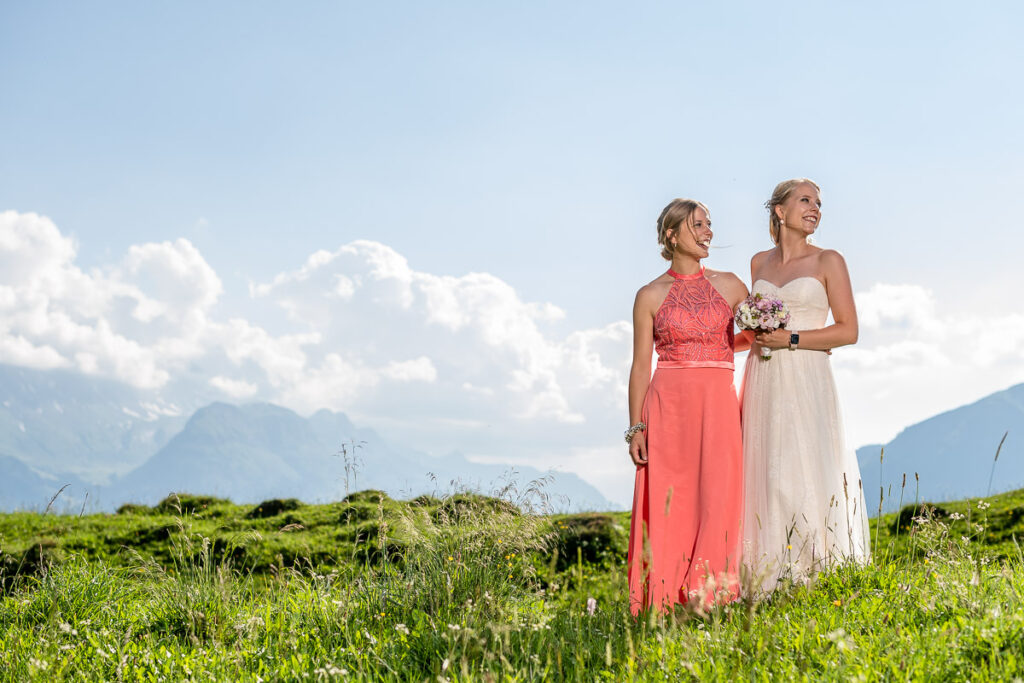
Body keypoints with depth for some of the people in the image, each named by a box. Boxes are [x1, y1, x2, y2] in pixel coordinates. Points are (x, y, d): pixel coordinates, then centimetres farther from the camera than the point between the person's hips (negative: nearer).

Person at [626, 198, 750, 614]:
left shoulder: (729, 285, 11)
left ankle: (710, 594, 0)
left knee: (716, 498, -5)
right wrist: (635, 427, -2)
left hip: (718, 406, 2)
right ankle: (666, 600, 2)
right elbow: (640, 365, 3)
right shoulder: (651, 296, 5)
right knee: (668, 501, -4)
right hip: (668, 405, -2)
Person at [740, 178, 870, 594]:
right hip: (763, 382, 4)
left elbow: (848, 331, -2)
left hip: (806, 382, -4)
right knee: (764, 477, 0)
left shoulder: (828, 262, 3)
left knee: (805, 475, -10)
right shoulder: (759, 263, 15)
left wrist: (791, 339, -11)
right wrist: (756, 332, 5)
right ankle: (768, 583, 3)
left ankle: (815, 581, -6)